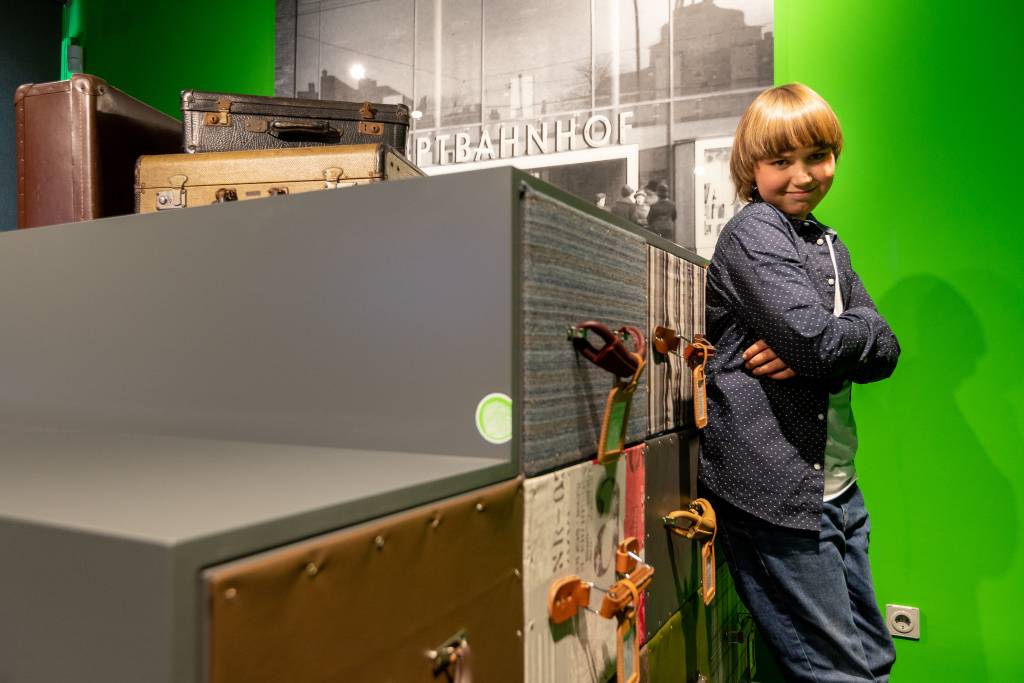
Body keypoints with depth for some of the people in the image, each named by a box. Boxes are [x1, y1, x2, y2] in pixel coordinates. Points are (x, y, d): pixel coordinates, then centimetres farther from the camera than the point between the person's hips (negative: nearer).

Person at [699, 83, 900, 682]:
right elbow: (815, 339, -23)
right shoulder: (753, 232, -10)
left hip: (837, 485, 8)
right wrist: (851, 332, -3)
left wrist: (815, 349, -12)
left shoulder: (829, 244, 16)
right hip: (776, 487, -8)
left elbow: (885, 352, 7)